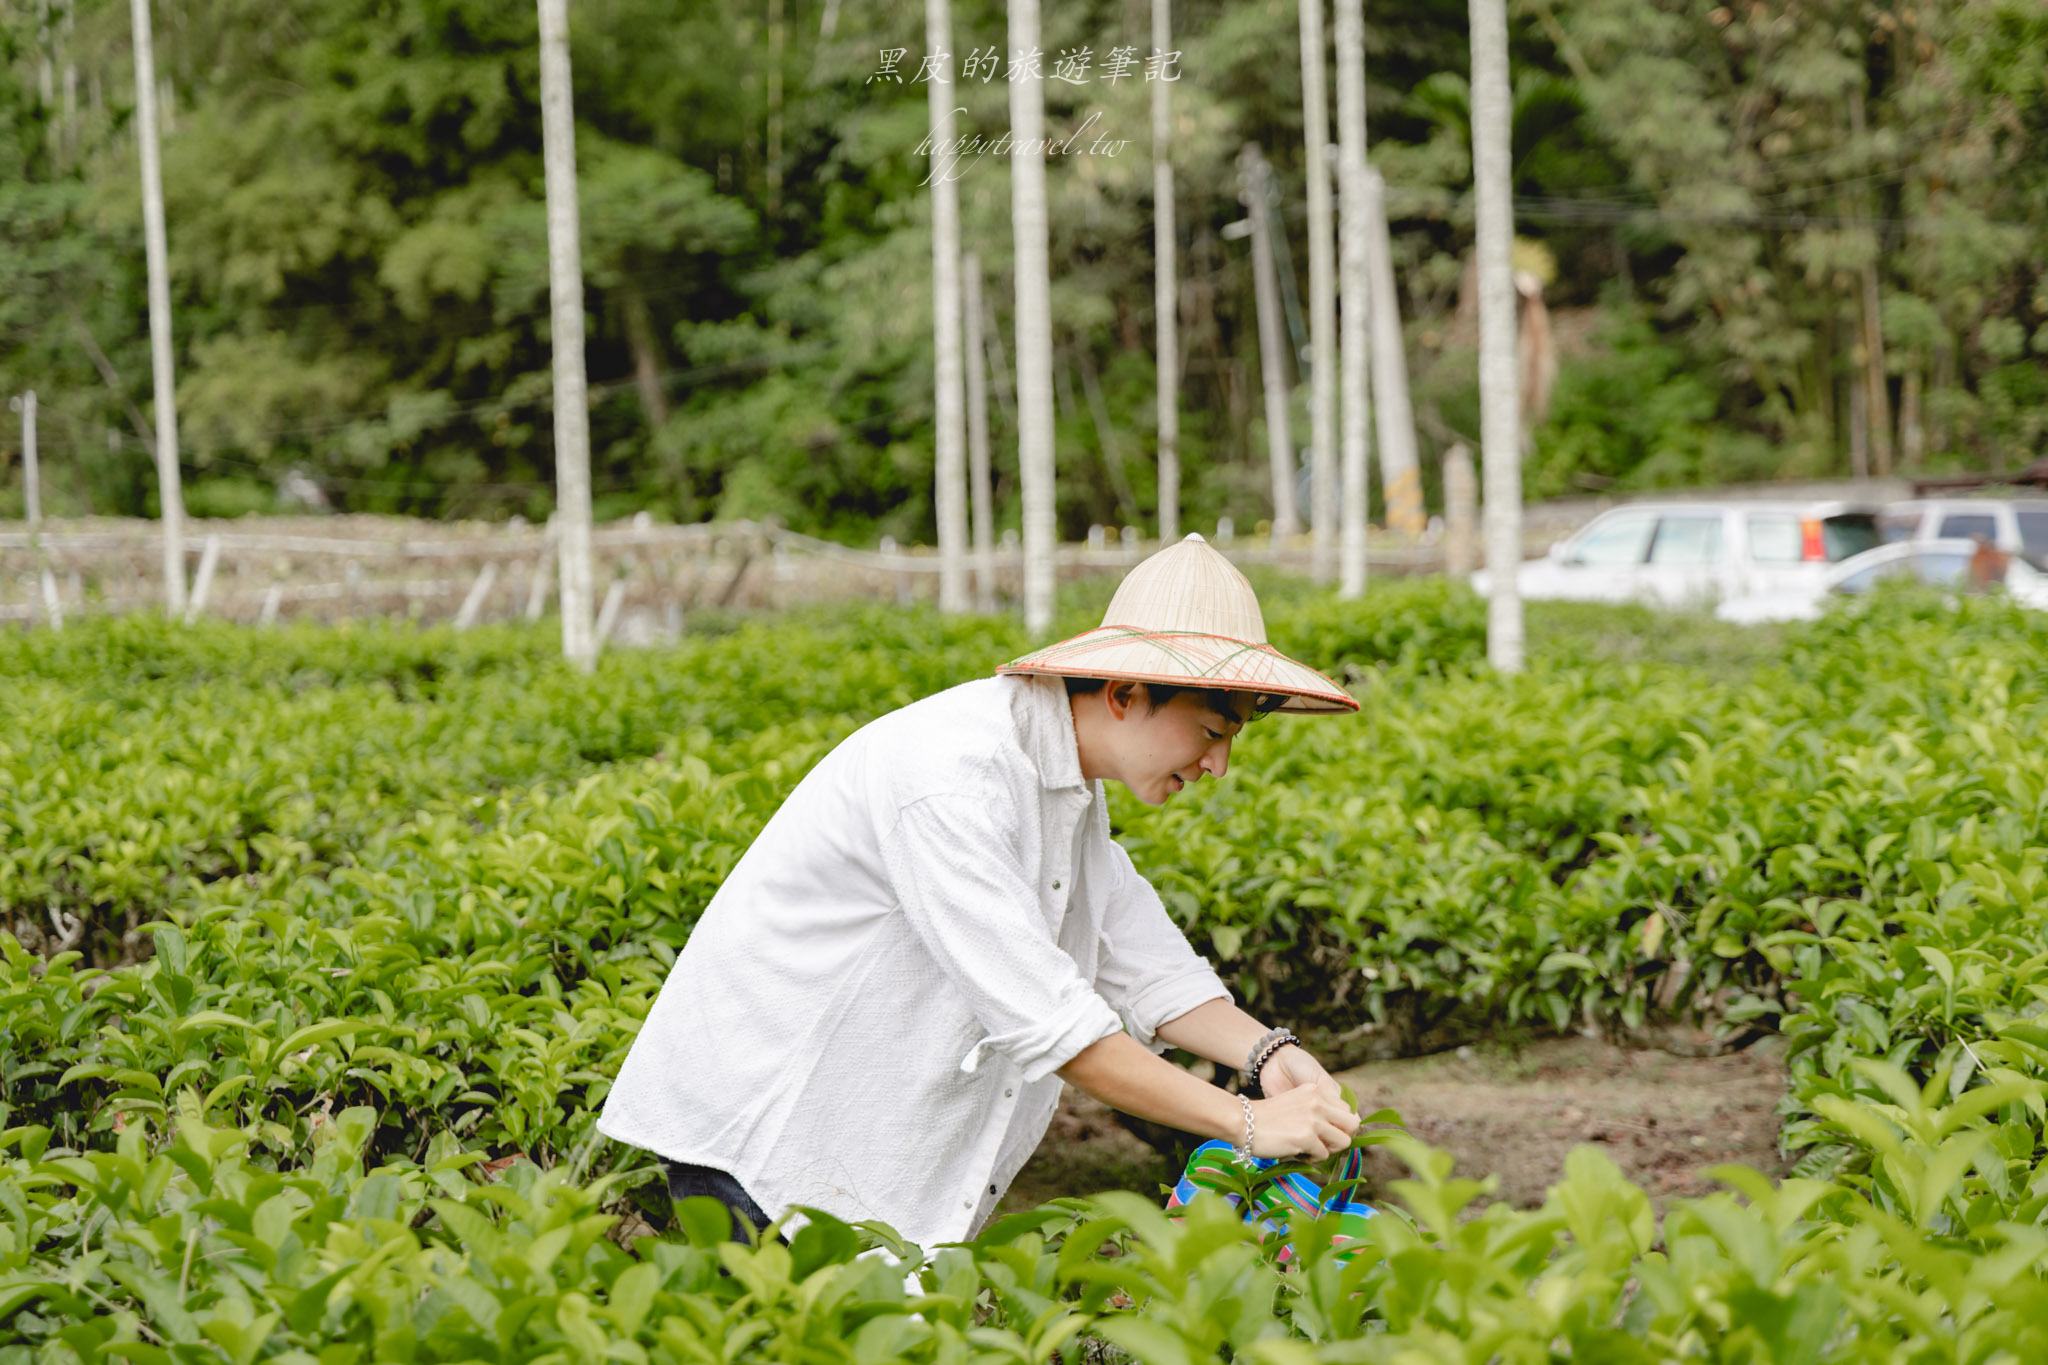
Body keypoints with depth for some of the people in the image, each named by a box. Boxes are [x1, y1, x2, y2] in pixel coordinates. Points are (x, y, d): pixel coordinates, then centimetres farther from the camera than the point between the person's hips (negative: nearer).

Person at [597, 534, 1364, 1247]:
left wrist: (1263, 1051, -11)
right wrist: (1247, 1125, -25)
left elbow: (1145, 967, 8)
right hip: (762, 1144, -9)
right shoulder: (954, 776, -26)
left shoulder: (1066, 778, 5)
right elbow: (1043, 1021, -29)